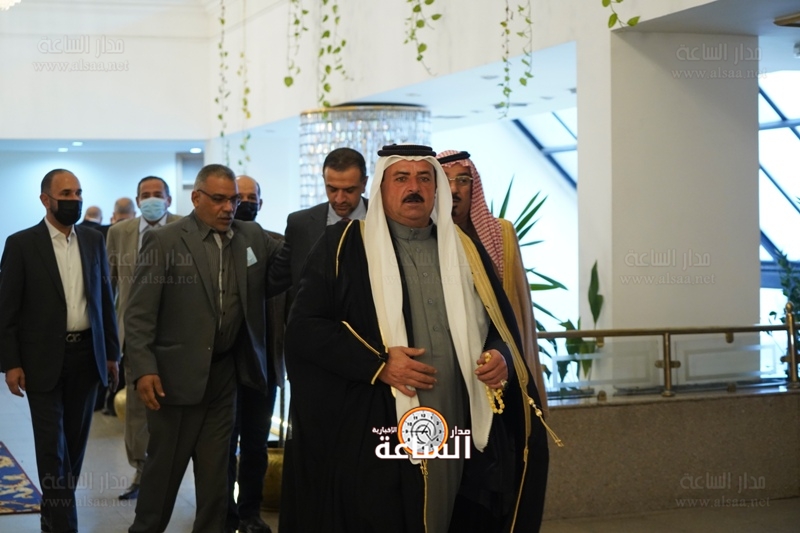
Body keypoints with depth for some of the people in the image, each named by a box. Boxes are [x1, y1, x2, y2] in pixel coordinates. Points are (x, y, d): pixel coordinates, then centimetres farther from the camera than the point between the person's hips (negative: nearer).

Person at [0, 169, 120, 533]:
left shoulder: (93, 240, 8)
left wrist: (111, 353, 10)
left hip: (86, 355, 4)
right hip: (44, 359, -4)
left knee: (75, 441, 11)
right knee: (52, 446, -3)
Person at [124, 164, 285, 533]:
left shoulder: (253, 237, 8)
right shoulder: (164, 240, -6)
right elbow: (139, 313, -9)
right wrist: (144, 369, -18)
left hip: (225, 373, 4)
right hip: (176, 374, -4)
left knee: (215, 469, 12)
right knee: (164, 465, 7)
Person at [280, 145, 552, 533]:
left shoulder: (465, 250, 15)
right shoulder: (344, 246, 2)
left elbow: (502, 321, 19)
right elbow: (304, 327, -5)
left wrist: (502, 357, -5)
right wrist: (377, 363, -16)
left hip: (462, 436, 4)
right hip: (372, 437, -4)